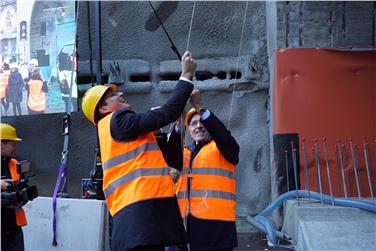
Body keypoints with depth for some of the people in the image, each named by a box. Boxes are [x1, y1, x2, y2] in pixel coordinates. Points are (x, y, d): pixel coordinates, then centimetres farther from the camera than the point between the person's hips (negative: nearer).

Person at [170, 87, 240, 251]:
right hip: (188, 222, 5)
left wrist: (199, 107, -25)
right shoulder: (186, 153, 21)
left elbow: (222, 134, -15)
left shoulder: (222, 147, 8)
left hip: (216, 221, -5)